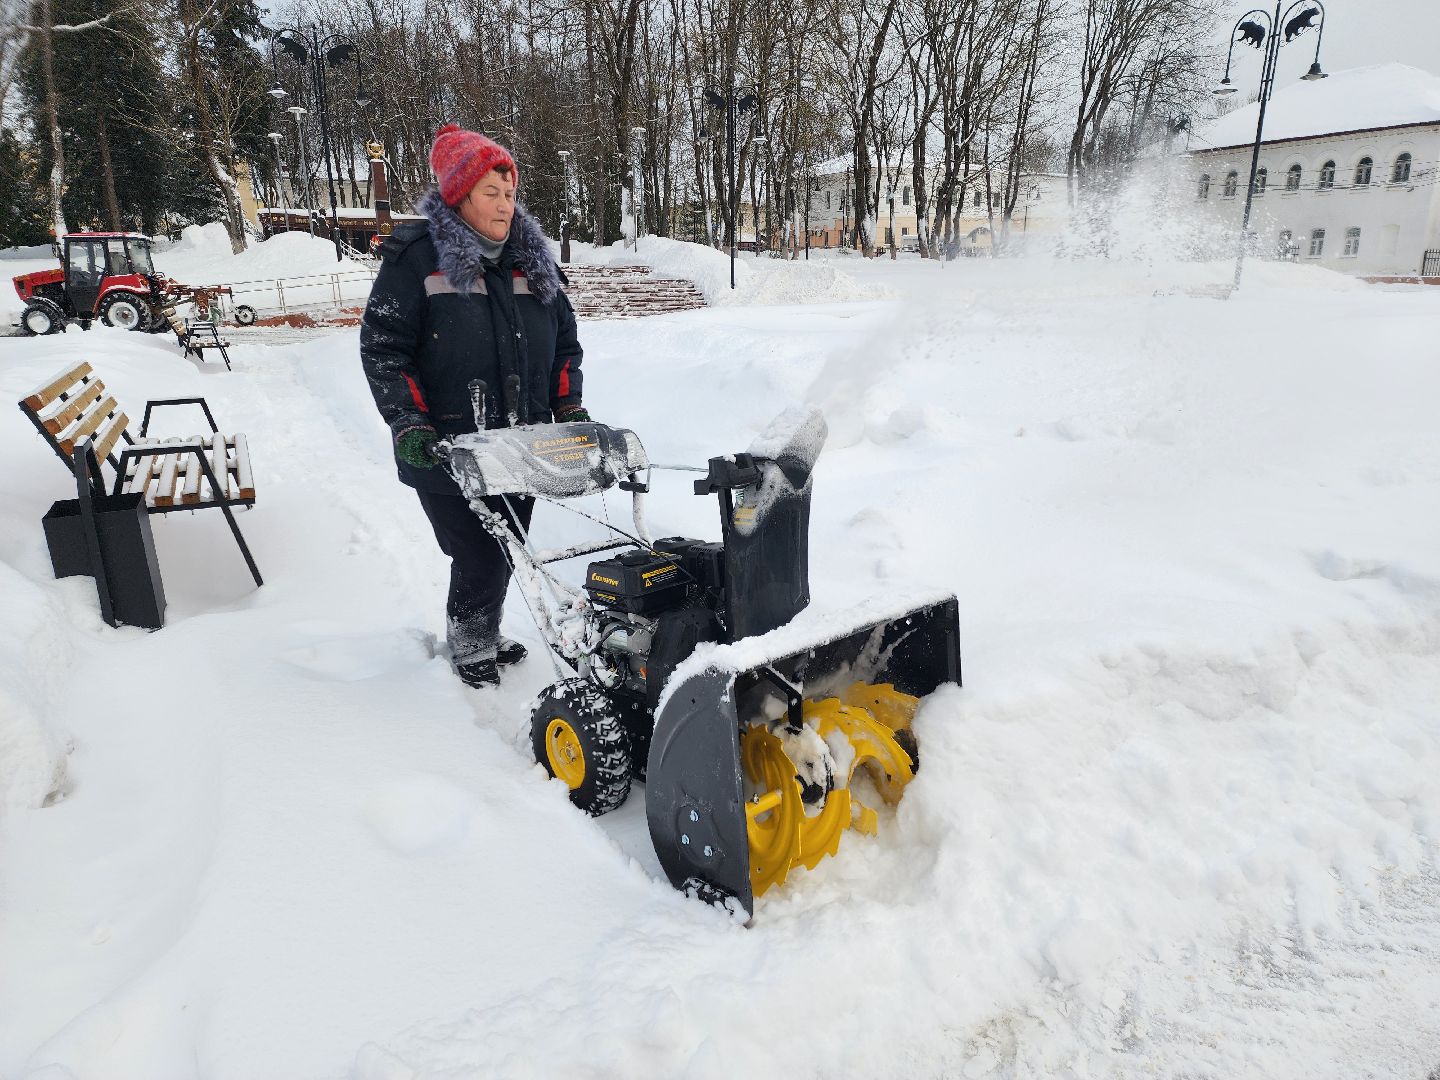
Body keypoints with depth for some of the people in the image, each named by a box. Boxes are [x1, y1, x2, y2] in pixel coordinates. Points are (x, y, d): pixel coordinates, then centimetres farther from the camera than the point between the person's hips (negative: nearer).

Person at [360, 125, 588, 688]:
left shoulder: (531, 259, 10)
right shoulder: (415, 257, -7)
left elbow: (564, 339, 16)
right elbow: (381, 347, -8)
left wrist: (568, 406, 5)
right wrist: (407, 422, -17)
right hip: (450, 452, -5)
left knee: (507, 551, 16)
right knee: (480, 557, -2)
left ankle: (487, 636, 38)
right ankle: (469, 647, 24)